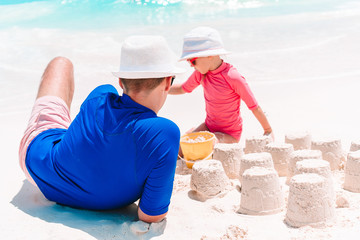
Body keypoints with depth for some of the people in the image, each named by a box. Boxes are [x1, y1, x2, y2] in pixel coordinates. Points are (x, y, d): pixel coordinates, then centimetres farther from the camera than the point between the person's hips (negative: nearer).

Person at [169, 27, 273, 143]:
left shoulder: (233, 78, -24)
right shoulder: (200, 74, -4)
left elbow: (254, 107, -15)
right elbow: (182, 88, 16)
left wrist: (268, 130, -7)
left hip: (229, 134, -6)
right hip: (208, 126, 7)